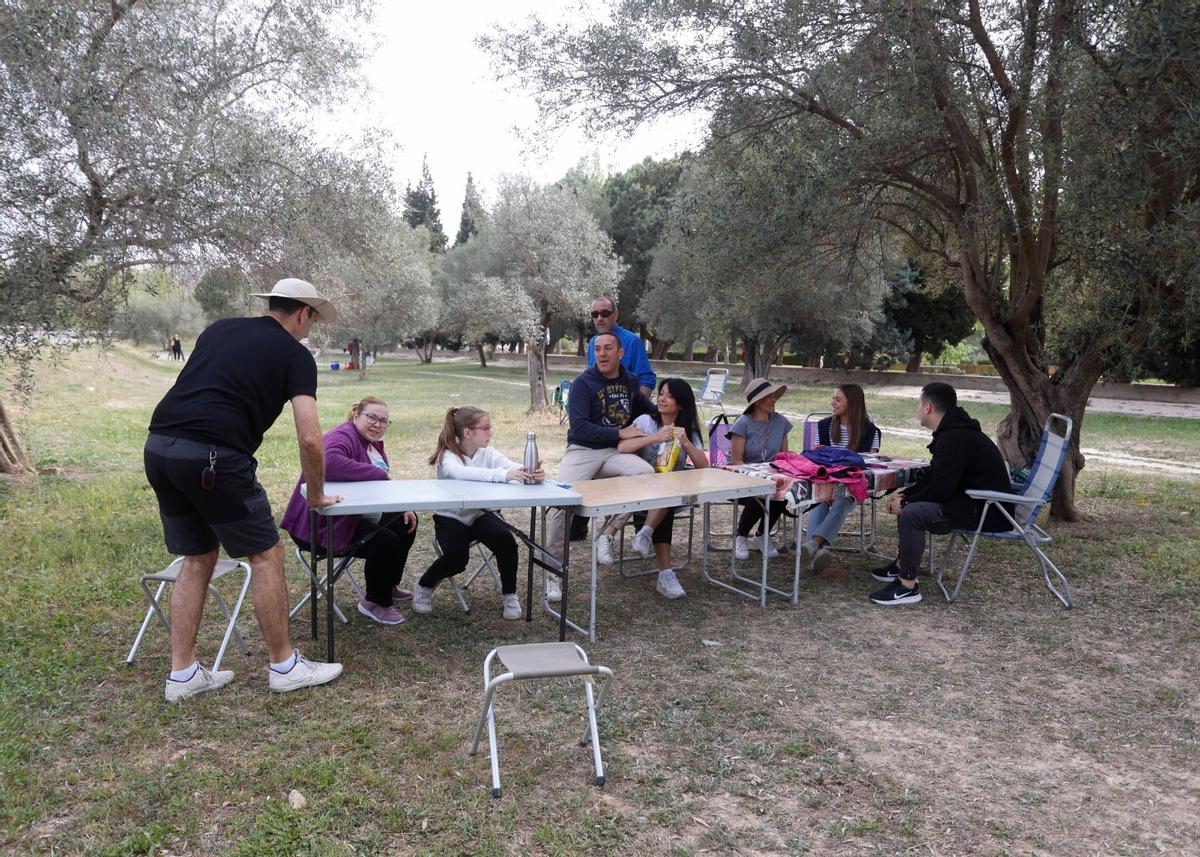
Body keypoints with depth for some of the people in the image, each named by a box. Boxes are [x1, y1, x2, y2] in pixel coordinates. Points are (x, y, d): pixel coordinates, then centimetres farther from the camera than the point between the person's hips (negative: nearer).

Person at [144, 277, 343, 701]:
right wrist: (316, 494, 9)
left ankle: (183, 673, 25)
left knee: (197, 559, 20)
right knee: (267, 556, 9)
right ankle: (284, 665, 19)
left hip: (158, 447, 7)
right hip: (212, 457, -7)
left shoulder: (219, 329, 22)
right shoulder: (295, 354, 3)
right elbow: (309, 438, -6)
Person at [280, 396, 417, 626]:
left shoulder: (373, 443, 12)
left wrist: (404, 507, -1)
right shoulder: (342, 436, -20)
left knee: (406, 522, 19)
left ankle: (388, 586, 33)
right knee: (386, 542, -27)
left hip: (352, 517, 11)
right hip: (320, 527, -11)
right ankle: (375, 602, -2)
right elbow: (330, 463, -43)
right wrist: (380, 474, -33)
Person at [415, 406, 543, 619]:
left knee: (506, 542, -23)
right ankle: (424, 587, 5)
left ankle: (510, 595, 0)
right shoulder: (448, 457, -19)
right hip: (450, 517, -4)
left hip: (479, 514, 4)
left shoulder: (488, 453, -5)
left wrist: (532, 473, -49)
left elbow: (514, 467, -23)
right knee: (456, 559, -28)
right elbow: (461, 472, -43)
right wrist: (502, 475, -57)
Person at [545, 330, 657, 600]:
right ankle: (553, 572, -11)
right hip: (583, 451, -4)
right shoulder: (583, 383, -5)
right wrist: (620, 433, -14)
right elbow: (579, 428, -15)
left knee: (647, 473, -28)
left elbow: (646, 409, 34)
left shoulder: (631, 381, 12)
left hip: (615, 452, 4)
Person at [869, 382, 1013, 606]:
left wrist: (905, 503, -11)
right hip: (978, 503, 11)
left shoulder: (954, 438, -22)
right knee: (911, 504, 18)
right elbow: (933, 478, 18)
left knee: (912, 513, -24)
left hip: (987, 512, -11)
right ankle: (901, 565, 22)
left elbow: (940, 488, -24)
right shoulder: (953, 431, 12)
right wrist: (904, 496, 7)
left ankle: (908, 586, -17)